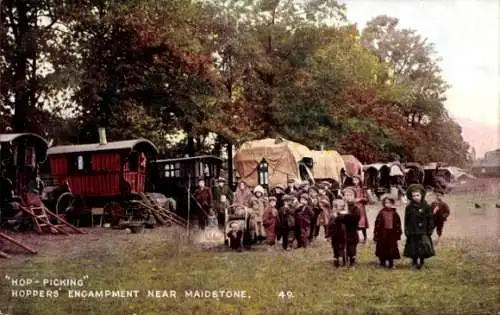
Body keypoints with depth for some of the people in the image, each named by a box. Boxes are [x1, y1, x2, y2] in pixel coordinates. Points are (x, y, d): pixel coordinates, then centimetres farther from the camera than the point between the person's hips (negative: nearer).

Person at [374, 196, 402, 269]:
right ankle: (382, 262, 22)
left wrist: (398, 233, 3)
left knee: (391, 248, 4)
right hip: (382, 233, -1)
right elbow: (377, 224, -3)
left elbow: (398, 224, 5)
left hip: (392, 233, 1)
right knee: (382, 248, 6)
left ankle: (391, 263, 16)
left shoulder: (394, 213, 1)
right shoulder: (381, 213, -3)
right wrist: (376, 235, -5)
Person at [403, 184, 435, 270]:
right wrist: (406, 231, 1)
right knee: (413, 248, 5)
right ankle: (414, 262, 19)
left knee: (423, 249, -2)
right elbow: (406, 221, 6)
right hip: (412, 232, 1)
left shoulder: (426, 207, -1)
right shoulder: (409, 208, 3)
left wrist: (430, 230, -2)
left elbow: (430, 219, 2)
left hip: (423, 232, -1)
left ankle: (421, 262, 13)